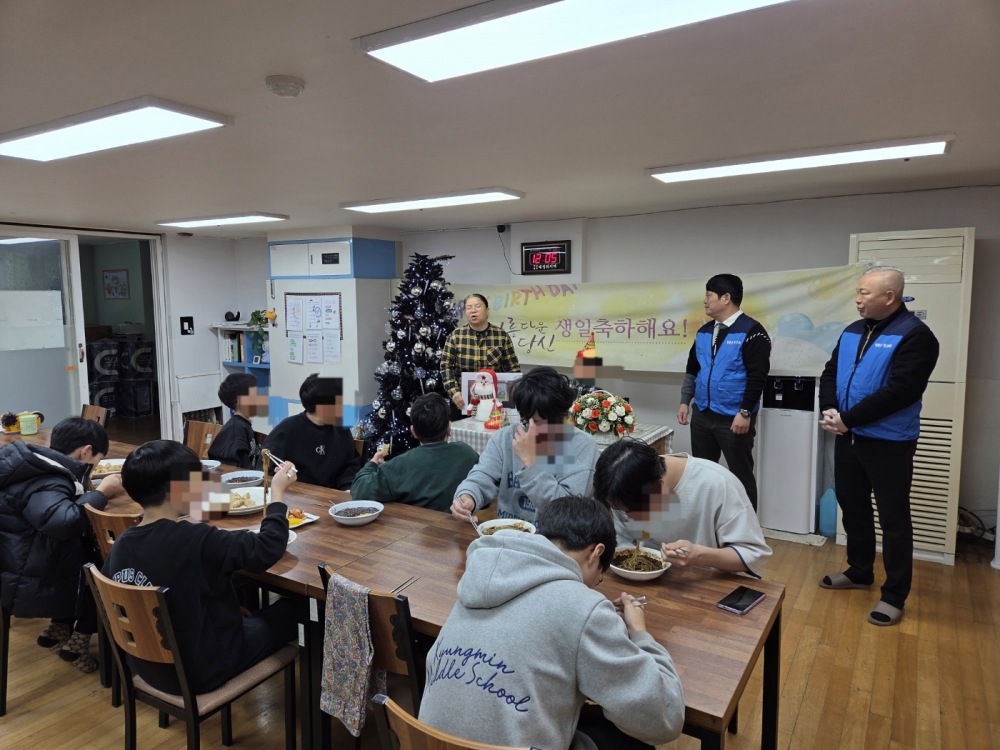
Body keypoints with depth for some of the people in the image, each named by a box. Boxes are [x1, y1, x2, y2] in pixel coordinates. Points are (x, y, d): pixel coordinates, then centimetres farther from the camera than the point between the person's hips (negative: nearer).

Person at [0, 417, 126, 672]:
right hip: (24, 585, -9)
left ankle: (59, 627, 16)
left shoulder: (38, 464, 3)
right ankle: (79, 640, 8)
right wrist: (101, 493, -28)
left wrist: (98, 491, -1)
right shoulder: (47, 482, -25)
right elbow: (62, 522, -43)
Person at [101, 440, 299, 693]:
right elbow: (267, 549, -24)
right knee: (291, 609, 10)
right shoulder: (196, 541, -30)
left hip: (150, 667, 7)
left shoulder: (120, 545, -9)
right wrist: (278, 491, -12)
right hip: (200, 672, -7)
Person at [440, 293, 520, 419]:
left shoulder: (502, 336, -2)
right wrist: (453, 392, -16)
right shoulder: (456, 335, -2)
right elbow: (446, 366, -4)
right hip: (463, 401, 0)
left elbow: (513, 368, 1)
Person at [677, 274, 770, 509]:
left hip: (734, 419, -7)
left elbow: (757, 376, -16)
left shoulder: (751, 331, -11)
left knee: (741, 475, 4)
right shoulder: (704, 332, 10)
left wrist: (745, 413, -19)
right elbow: (692, 370, 17)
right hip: (701, 416, 7)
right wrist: (685, 401, 11)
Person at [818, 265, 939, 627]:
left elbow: (898, 392, -23)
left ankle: (894, 596, 15)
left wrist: (847, 419, -21)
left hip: (888, 444, -7)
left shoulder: (915, 335, -15)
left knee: (893, 519, 3)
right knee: (853, 507, 18)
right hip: (848, 438, 8)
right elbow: (830, 373, 9)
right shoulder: (852, 332, 8)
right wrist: (829, 410, -10)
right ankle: (859, 572, 36)